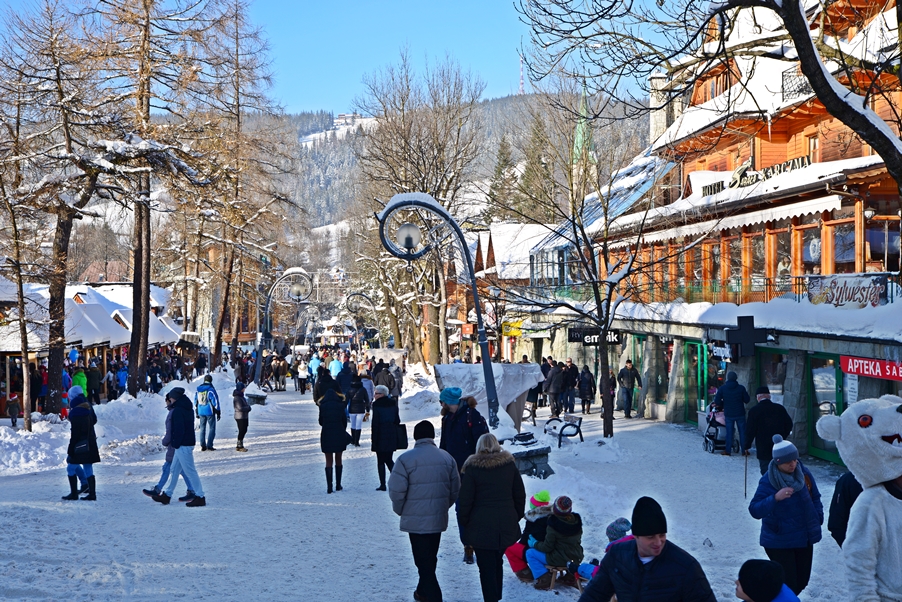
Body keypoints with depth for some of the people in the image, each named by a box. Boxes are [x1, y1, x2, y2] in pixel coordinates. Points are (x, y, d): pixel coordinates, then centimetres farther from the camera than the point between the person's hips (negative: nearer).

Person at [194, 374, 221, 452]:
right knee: (212, 428, 3)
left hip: (201, 412, 5)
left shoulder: (198, 390, 7)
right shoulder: (211, 389, -11)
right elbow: (215, 401, -11)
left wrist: (196, 413, 22)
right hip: (210, 411, -5)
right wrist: (218, 413, -5)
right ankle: (209, 446, -4)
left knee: (202, 428, 12)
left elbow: (195, 402, 14)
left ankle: (203, 446, 10)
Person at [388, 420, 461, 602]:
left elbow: (396, 490, -15)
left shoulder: (405, 459, -14)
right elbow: (455, 490, 5)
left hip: (416, 520, -5)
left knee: (424, 562, 0)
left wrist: (400, 510, 3)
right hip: (439, 519, 5)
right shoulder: (446, 458, 1)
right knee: (430, 559, 23)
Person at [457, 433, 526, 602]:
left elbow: (465, 500, -8)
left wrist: (463, 521, 4)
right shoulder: (509, 464, 3)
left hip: (481, 527, -4)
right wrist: (517, 516, 20)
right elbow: (520, 495, 10)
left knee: (487, 568, 1)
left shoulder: (472, 468, -9)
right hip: (506, 525, 4)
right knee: (497, 563, 20)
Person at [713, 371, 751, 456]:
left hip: (728, 414, 1)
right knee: (742, 432, 6)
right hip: (740, 413, -1)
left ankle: (727, 450, 7)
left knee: (729, 432, 7)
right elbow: (747, 400, -3)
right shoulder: (741, 388, -7)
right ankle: (744, 450, 7)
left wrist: (722, 406, 10)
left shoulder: (722, 388, -6)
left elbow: (717, 401, -8)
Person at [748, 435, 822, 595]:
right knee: (788, 582, -9)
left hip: (804, 538, 6)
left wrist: (818, 517, 1)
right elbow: (755, 510, -27)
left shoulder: (804, 473, -4)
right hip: (779, 542, -6)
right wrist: (775, 498, -39)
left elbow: (815, 497, 13)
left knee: (802, 580, 15)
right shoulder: (768, 481, -20)